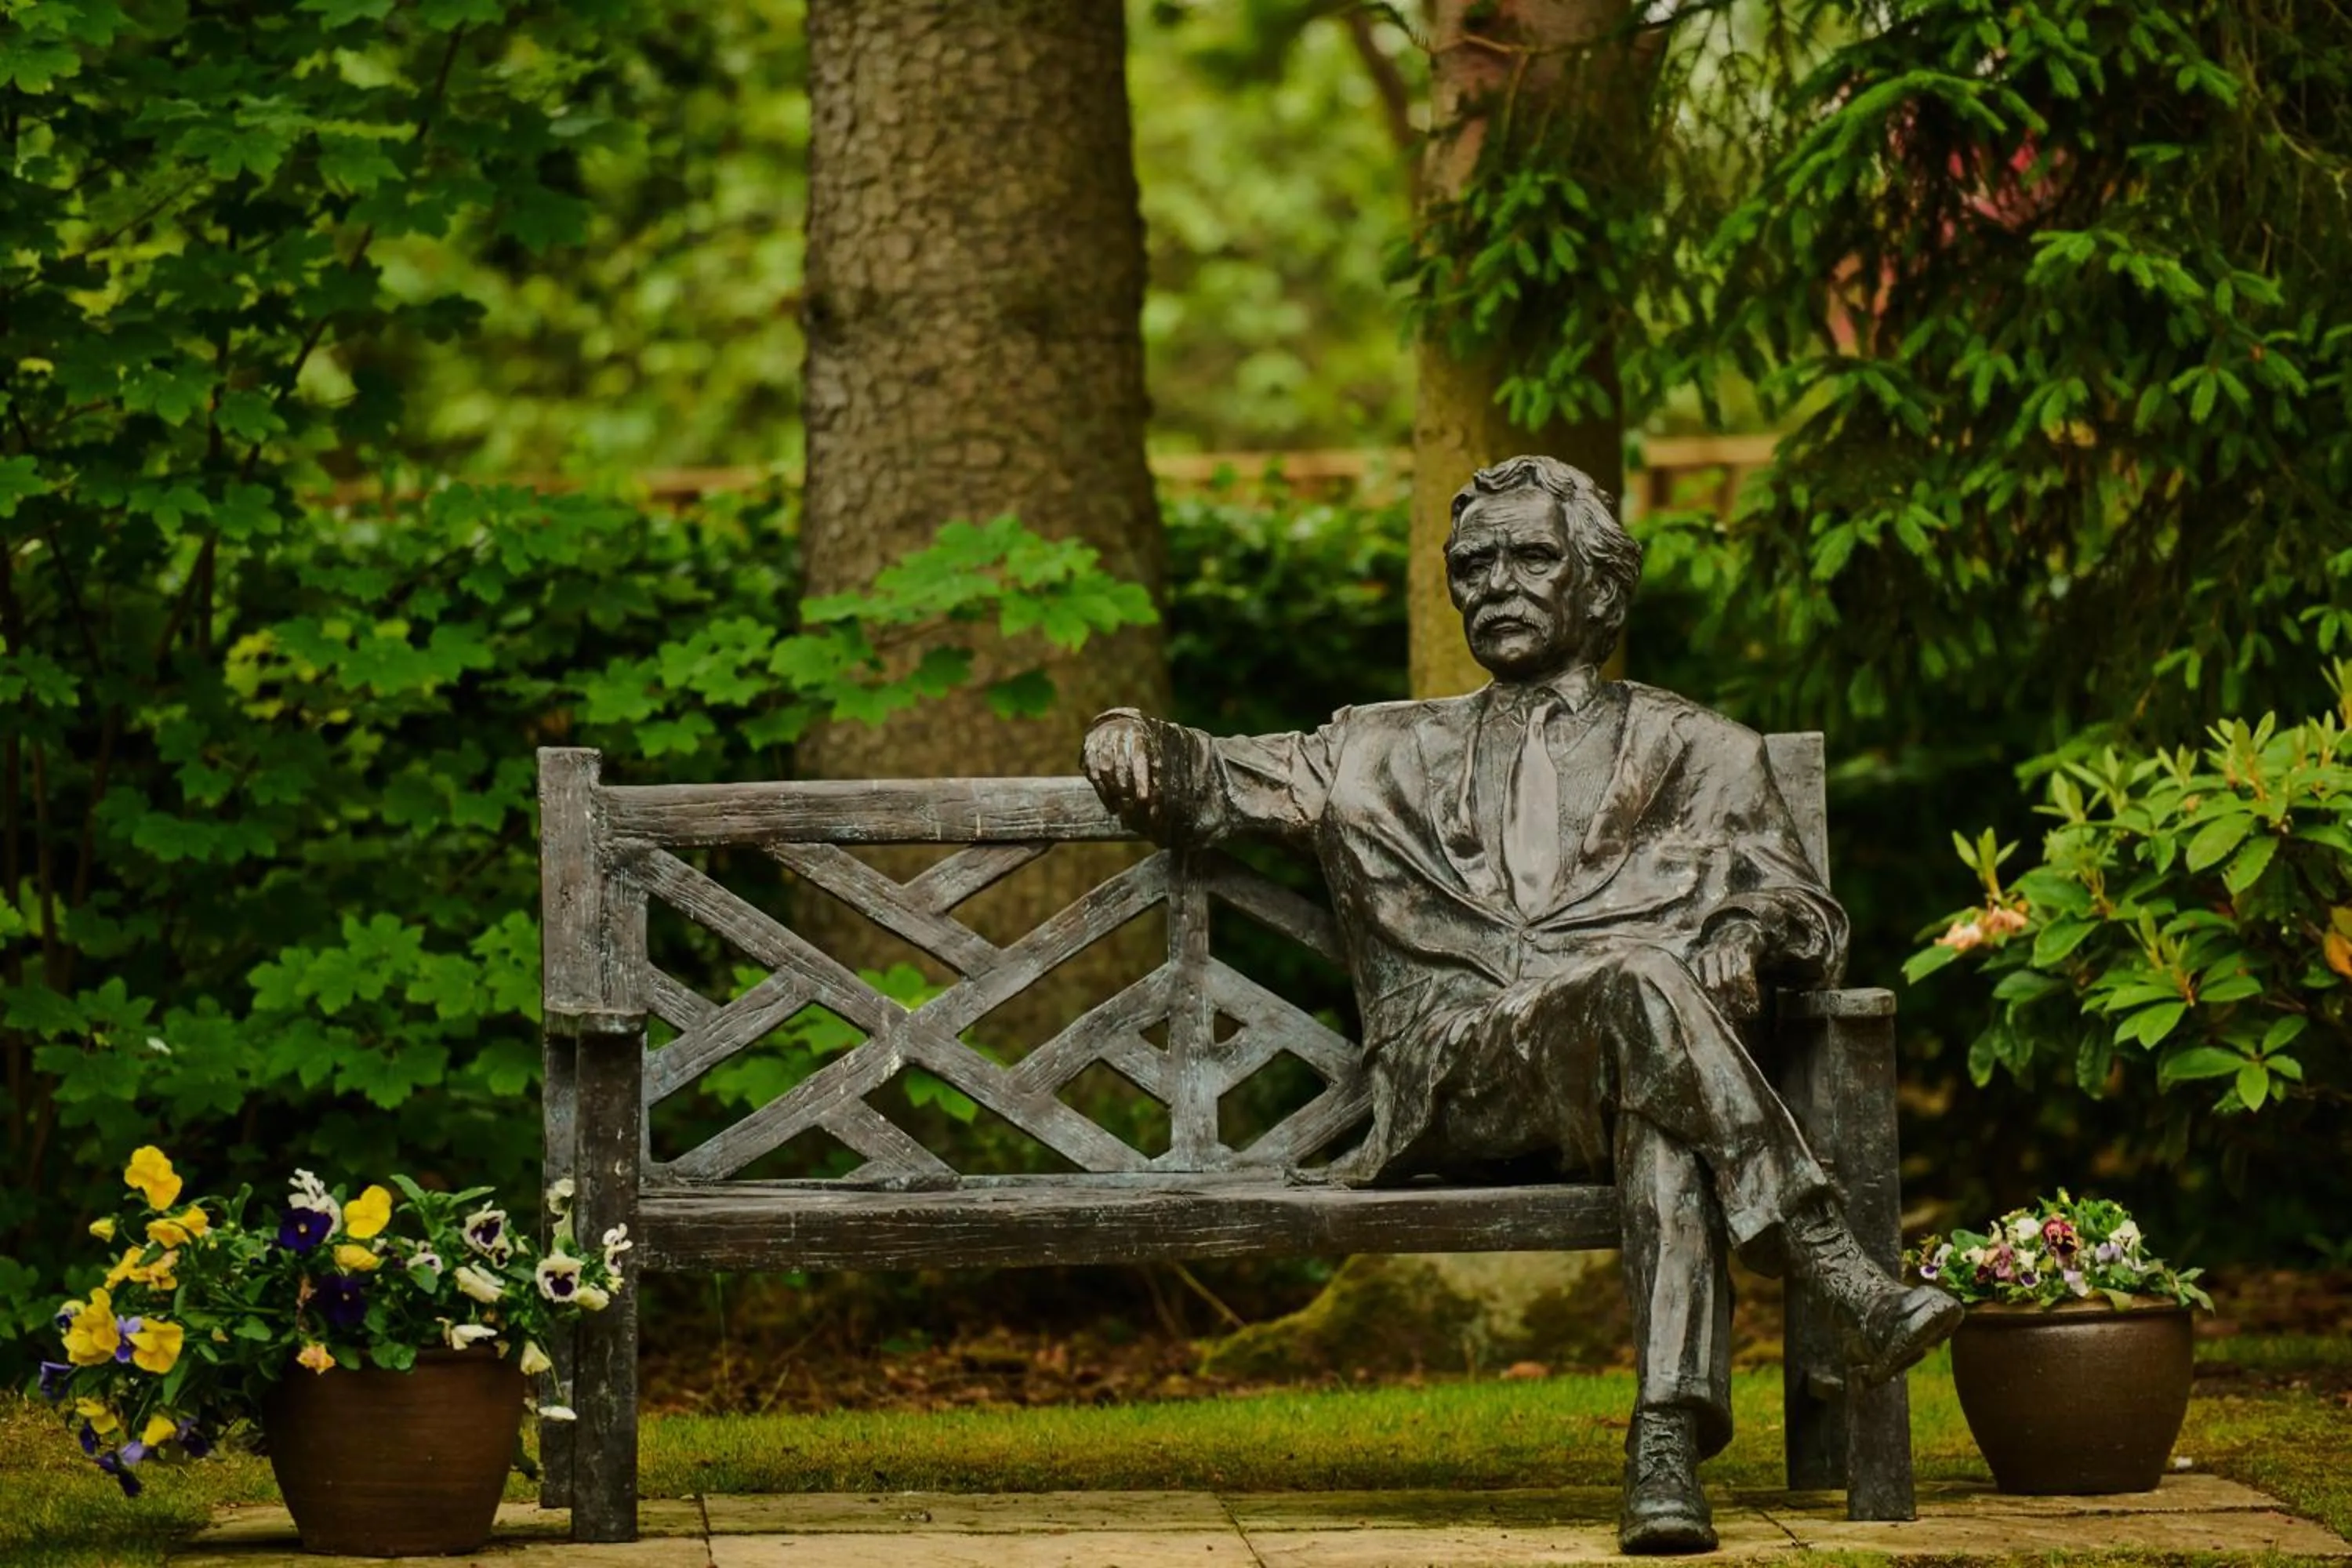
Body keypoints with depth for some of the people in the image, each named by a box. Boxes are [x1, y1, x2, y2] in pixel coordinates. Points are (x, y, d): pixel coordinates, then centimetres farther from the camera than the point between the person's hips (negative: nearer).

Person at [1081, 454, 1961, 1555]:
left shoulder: (1696, 753, 27)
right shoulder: (1391, 755, 32)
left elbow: (1811, 919, 19)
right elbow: (1206, 787, 35)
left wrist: (1749, 939, -6)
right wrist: (1139, 747, 11)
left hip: (1621, 1073, 0)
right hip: (1452, 1081, 0)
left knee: (1667, 1115, -41)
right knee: (1640, 983, -35)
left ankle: (1669, 1439, -56)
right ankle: (1842, 1280, -45)